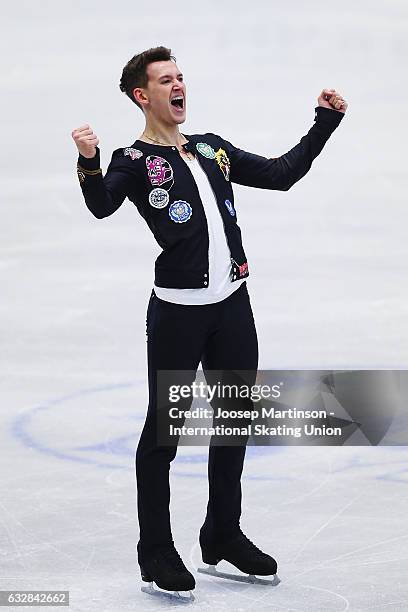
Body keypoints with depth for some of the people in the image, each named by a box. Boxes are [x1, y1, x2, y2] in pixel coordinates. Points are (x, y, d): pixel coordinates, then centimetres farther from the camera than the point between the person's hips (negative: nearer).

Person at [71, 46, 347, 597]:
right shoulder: (135, 160, -3)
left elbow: (281, 174, 21)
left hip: (233, 304, 6)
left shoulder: (211, 149, 16)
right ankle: (156, 552, 10)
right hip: (177, 312, -6)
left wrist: (325, 123, 15)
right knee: (164, 429, 0)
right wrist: (88, 162, -43)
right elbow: (103, 205, -23)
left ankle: (224, 535, 29)